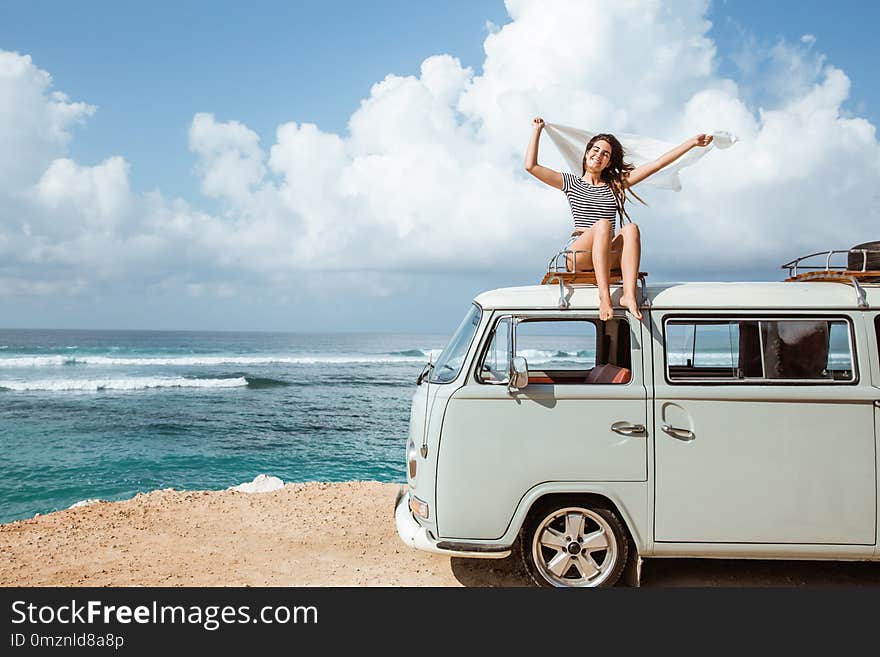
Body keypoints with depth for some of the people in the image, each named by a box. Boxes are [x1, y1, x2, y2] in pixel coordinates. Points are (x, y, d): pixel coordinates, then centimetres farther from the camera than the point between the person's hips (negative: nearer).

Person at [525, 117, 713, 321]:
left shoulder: (616, 184, 23)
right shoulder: (571, 183, 16)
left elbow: (657, 164, 20)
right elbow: (531, 166, 7)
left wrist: (693, 142, 17)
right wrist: (537, 130, 12)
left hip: (609, 256, 3)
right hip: (577, 253, -3)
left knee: (631, 229, -27)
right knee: (603, 225, -33)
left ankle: (629, 295, -45)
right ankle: (604, 297, -45)